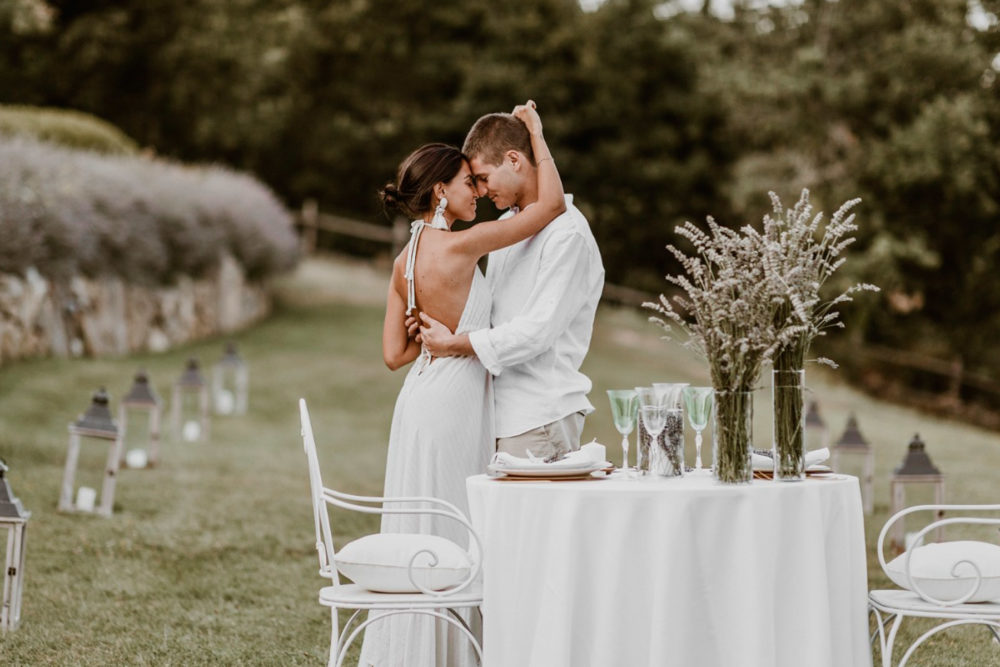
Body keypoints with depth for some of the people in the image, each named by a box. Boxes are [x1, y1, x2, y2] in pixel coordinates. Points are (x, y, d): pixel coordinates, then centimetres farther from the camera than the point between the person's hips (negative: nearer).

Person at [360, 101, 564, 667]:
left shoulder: (407, 258, 7)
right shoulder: (459, 245, -16)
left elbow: (394, 353, 8)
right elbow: (552, 202, -15)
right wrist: (535, 131, -4)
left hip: (423, 399, 8)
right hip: (453, 404, -8)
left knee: (423, 536, 14)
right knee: (449, 539, 0)